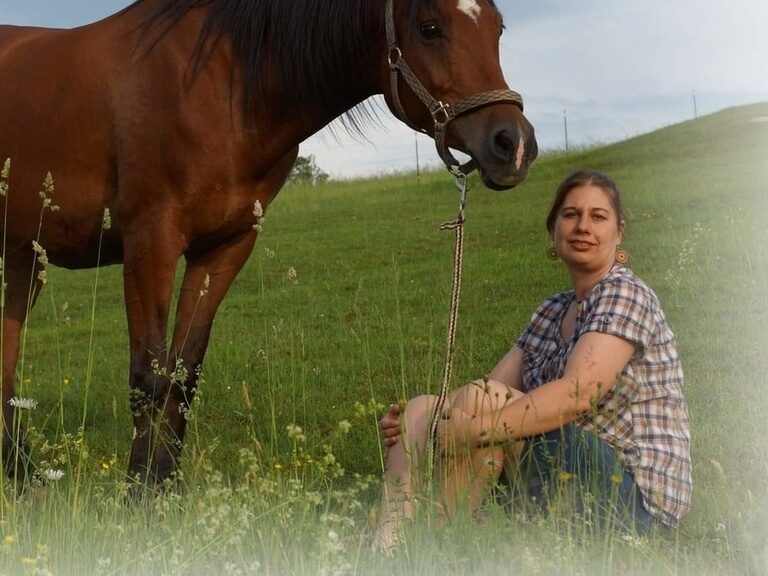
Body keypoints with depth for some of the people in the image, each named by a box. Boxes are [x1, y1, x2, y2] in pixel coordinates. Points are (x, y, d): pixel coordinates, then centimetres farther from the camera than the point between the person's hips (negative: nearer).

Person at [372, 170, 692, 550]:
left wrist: (470, 428, -30)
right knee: (422, 408, -3)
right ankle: (384, 550, -18)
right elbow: (492, 390, 10)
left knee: (481, 403, -26)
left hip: (637, 494, -8)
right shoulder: (552, 312, 17)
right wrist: (415, 420, -9)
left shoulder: (625, 295, -9)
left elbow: (576, 395, -24)